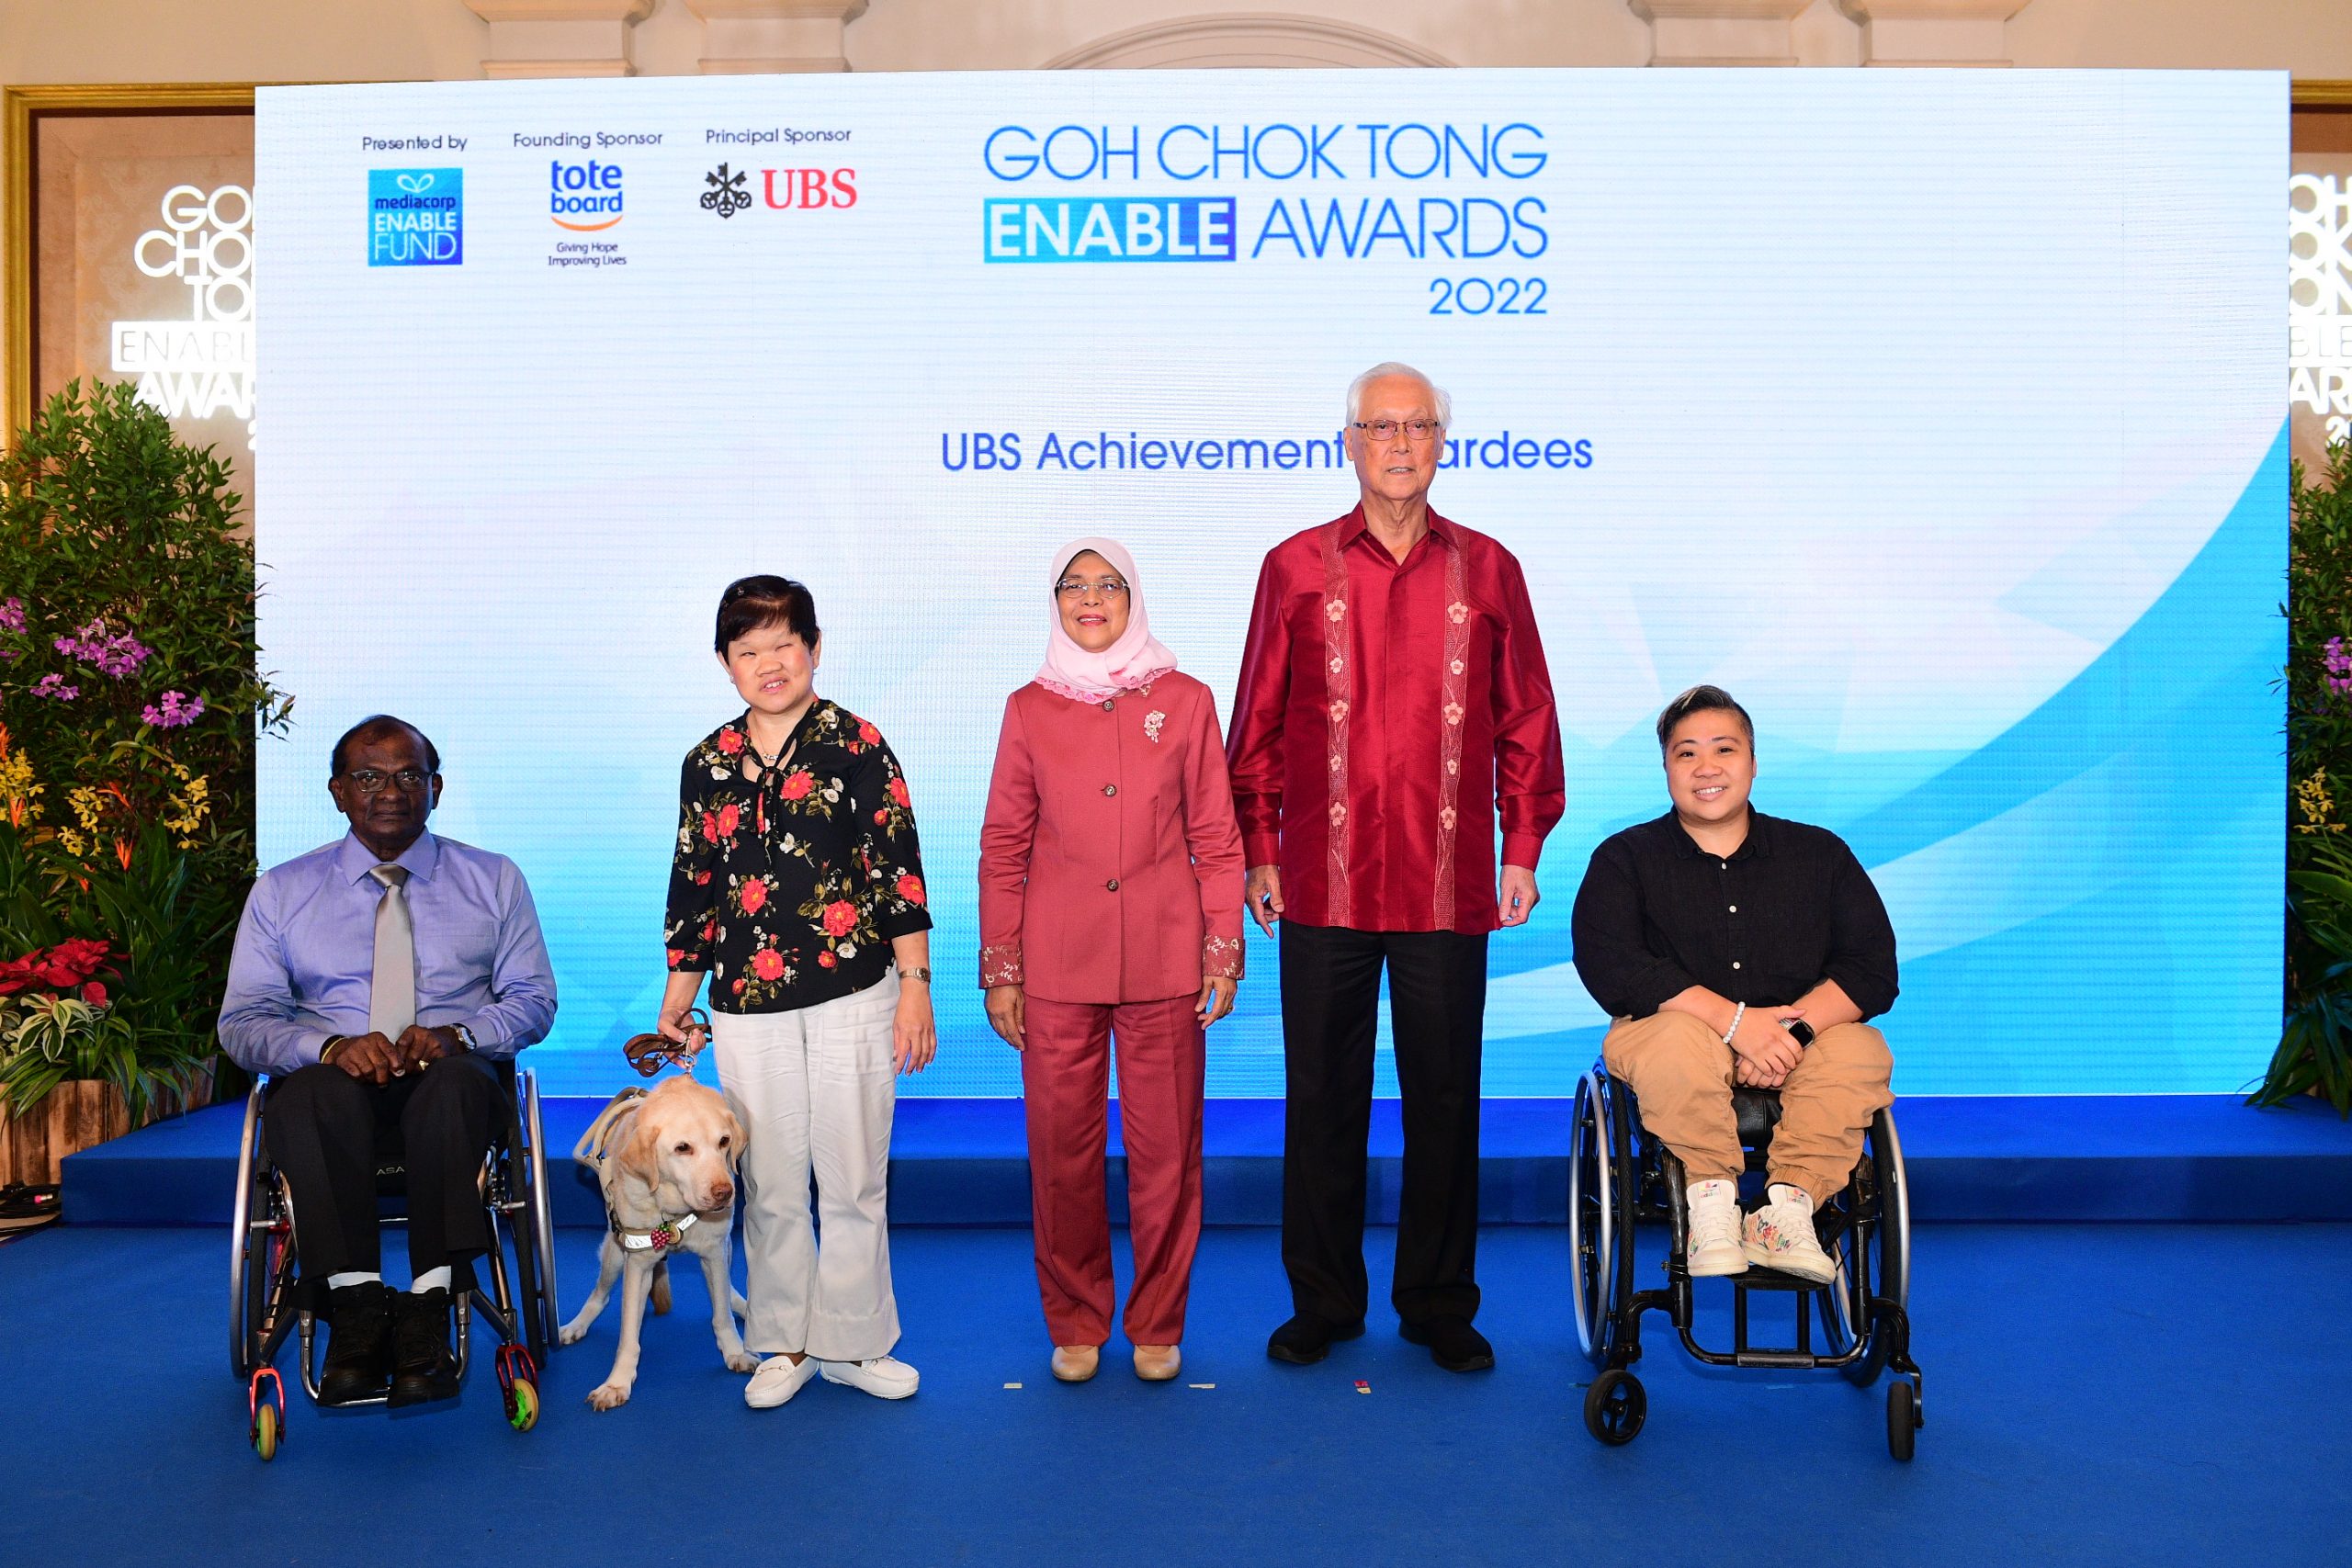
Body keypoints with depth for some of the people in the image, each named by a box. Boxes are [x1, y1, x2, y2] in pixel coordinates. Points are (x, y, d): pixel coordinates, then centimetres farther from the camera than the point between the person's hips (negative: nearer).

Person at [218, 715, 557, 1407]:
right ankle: (356, 1307, -36)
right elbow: (242, 1023, 6)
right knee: (314, 1092, -37)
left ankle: (428, 1308, -39)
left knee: (453, 1083, -38)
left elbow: (533, 999, 9)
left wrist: (456, 1035, -13)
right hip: (332, 1076, 1)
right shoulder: (281, 891, 13)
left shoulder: (494, 880, 14)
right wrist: (331, 1046, -16)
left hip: (452, 1075, 0)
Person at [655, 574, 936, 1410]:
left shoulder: (856, 744, -2)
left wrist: (915, 984, -7)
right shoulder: (708, 764, 9)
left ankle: (851, 1341, 21)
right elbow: (692, 889, 15)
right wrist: (675, 1005, 16)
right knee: (770, 1185, 9)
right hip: (747, 1009, 3)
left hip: (853, 997, -3)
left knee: (854, 1180, 5)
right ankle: (784, 1343, 26)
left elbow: (899, 869, -3)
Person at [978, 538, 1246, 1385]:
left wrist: (1224, 955, 0)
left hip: (1164, 964, 0)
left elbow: (1217, 838, 5)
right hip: (1058, 965, 1)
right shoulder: (1029, 709, 5)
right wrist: (999, 971, 3)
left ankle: (1157, 1326, 22)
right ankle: (1075, 1325, 24)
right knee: (1061, 1147, 6)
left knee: (1165, 1147, 5)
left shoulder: (1185, 701, 4)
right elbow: (1003, 847, 7)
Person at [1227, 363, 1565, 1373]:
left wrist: (1523, 849, 6)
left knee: (1445, 1096, 8)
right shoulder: (1295, 567, 5)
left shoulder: (1487, 571, 8)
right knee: (1322, 1097, 8)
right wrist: (1258, 850, 3)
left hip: (1448, 889, 1)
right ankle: (1323, 1301, 23)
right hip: (1324, 885, 0)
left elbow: (1526, 721, 10)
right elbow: (1259, 724, 7)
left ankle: (1439, 1303, 23)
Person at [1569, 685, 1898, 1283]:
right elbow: (1610, 966, -12)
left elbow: (1874, 969, 2)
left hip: (1798, 1037, 2)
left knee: (1860, 1052, -28)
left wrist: (1796, 1024, -19)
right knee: (1675, 1042, -36)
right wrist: (1734, 1019, -22)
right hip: (1677, 1030, -2)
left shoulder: (1819, 853, 11)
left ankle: (1787, 1206, -23)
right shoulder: (1624, 859, 4)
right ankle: (1710, 1204, -21)